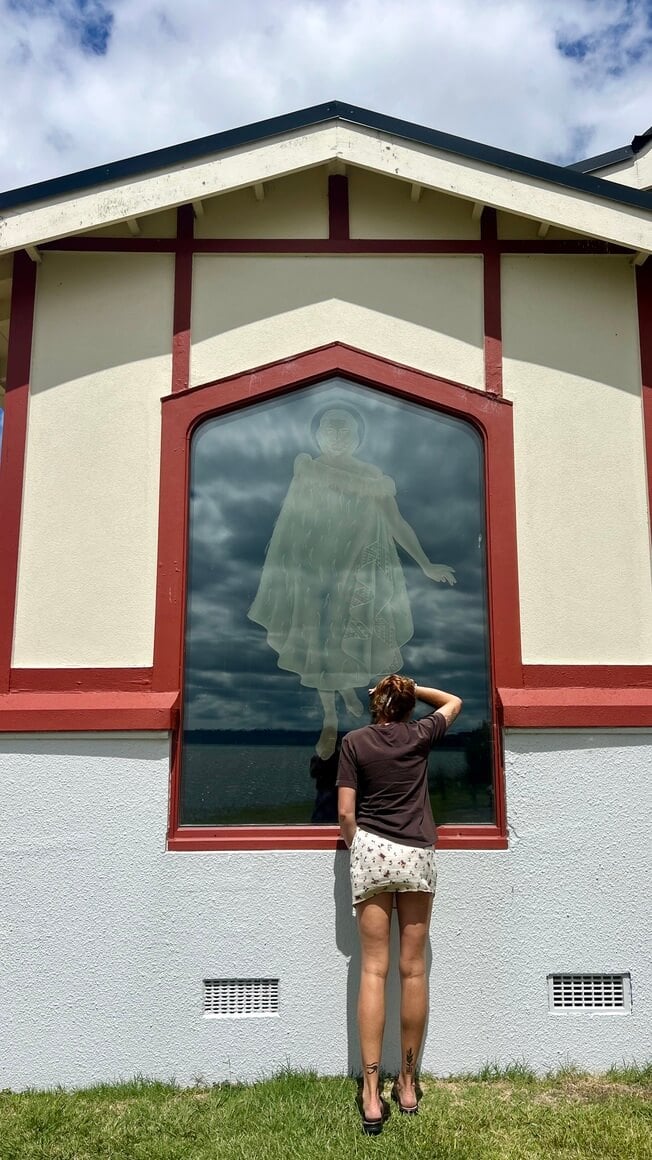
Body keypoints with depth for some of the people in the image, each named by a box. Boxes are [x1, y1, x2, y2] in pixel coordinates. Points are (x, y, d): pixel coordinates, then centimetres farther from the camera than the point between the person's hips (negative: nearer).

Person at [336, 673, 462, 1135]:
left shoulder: (355, 741, 1)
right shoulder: (421, 734, 5)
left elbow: (345, 813, -3)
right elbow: (453, 702, 26)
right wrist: (410, 687, 23)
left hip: (372, 851, -1)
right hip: (419, 855, 1)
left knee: (374, 970, 1)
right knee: (414, 970, 7)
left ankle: (372, 1094, -2)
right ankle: (408, 1084, 17)